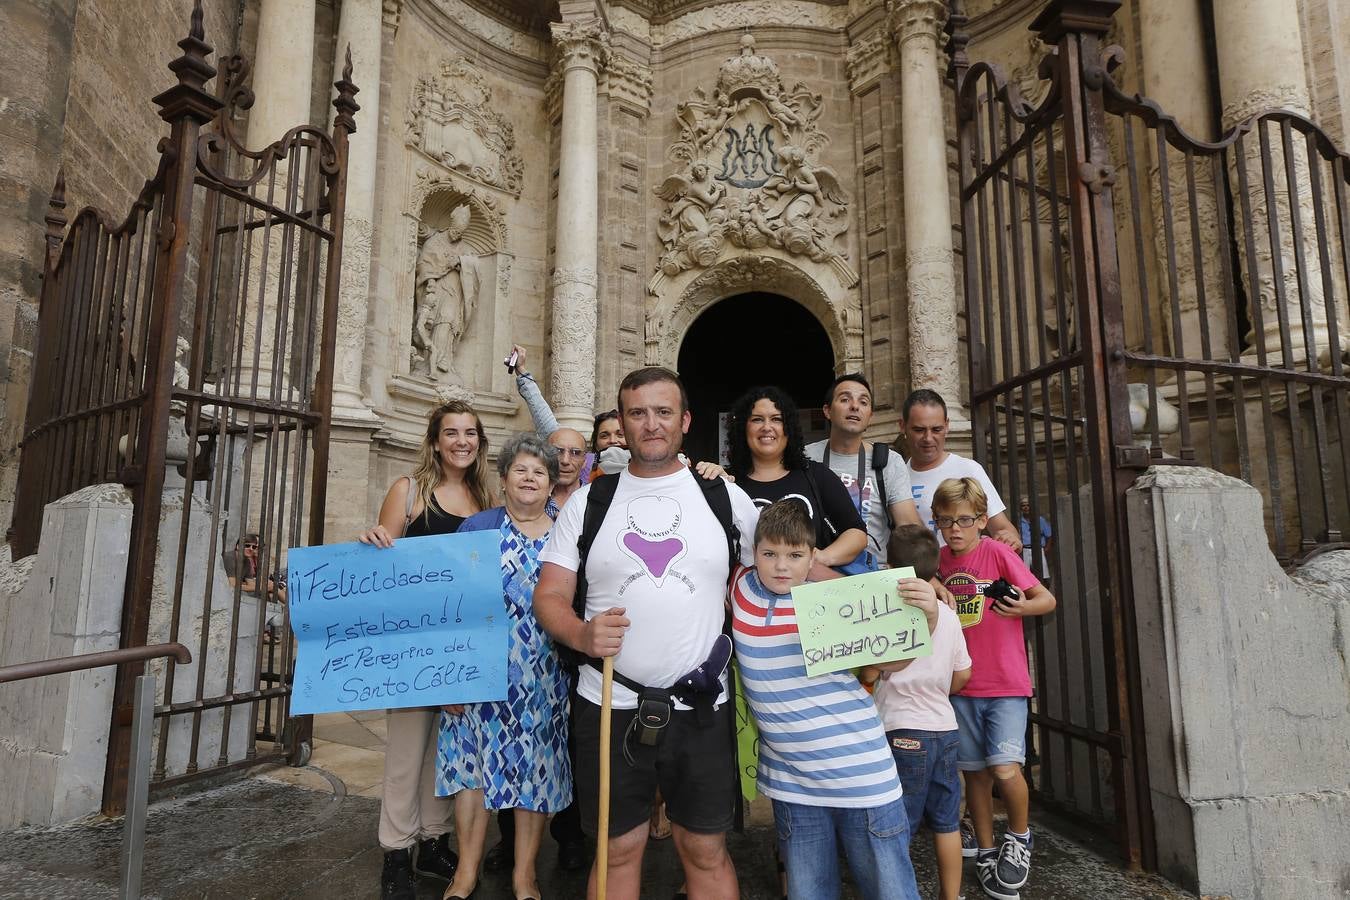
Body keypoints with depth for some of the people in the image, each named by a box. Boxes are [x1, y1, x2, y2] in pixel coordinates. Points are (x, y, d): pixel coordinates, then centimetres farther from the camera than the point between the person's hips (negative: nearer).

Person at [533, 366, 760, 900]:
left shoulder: (726, 497, 2)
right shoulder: (588, 502, 2)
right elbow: (549, 596, 0)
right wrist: (581, 635, -19)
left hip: (703, 707, 0)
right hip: (609, 706, 0)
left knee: (705, 851, 13)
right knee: (618, 851, 14)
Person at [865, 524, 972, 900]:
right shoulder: (948, 614, 3)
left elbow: (869, 674, -13)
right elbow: (962, 675, 8)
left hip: (903, 731, -5)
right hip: (945, 728, 5)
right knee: (946, 823, 15)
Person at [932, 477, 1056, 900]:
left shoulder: (998, 553, -10)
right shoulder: (940, 561, 3)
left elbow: (1047, 599, -9)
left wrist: (1021, 607, -28)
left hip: (1006, 683, -4)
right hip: (961, 685, 4)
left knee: (1005, 769, -13)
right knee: (975, 772, 11)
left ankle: (1019, 837, 17)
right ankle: (987, 852, 30)